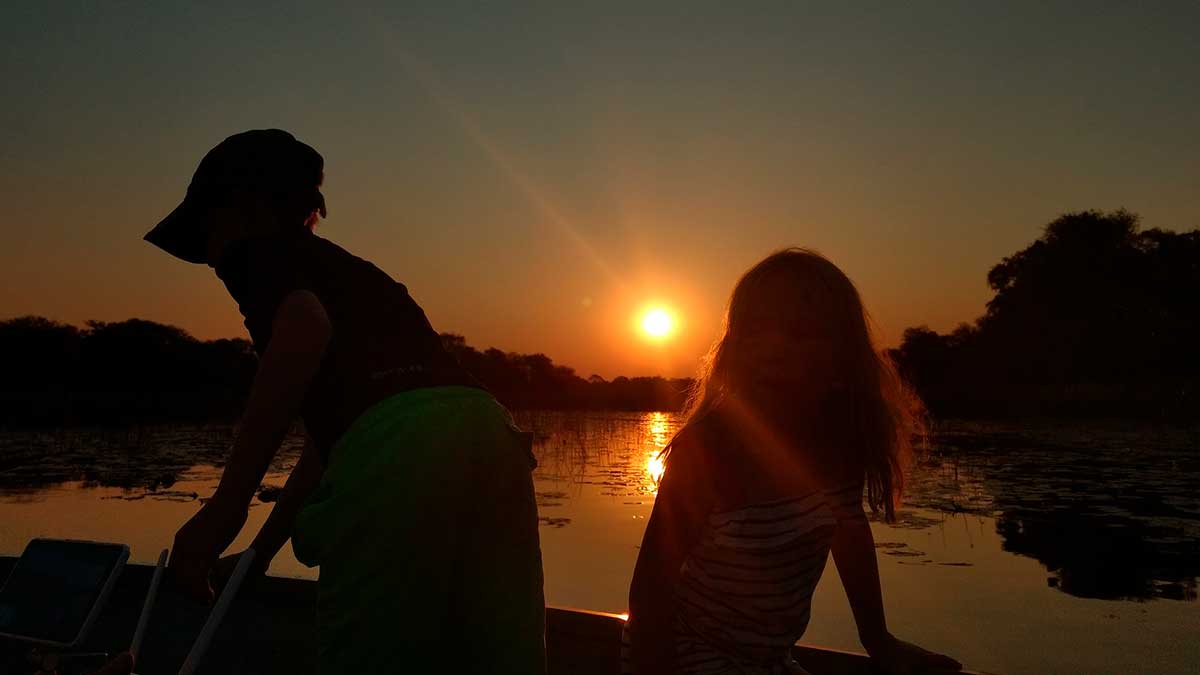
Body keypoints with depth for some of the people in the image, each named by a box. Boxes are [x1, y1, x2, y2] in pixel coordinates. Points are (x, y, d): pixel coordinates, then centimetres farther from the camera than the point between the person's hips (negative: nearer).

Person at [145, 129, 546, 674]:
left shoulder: (256, 252, 15)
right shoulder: (345, 269, 37)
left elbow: (305, 329, -11)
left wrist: (225, 506, -10)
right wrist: (260, 552, 45)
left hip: (397, 453, -8)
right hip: (491, 437, 8)